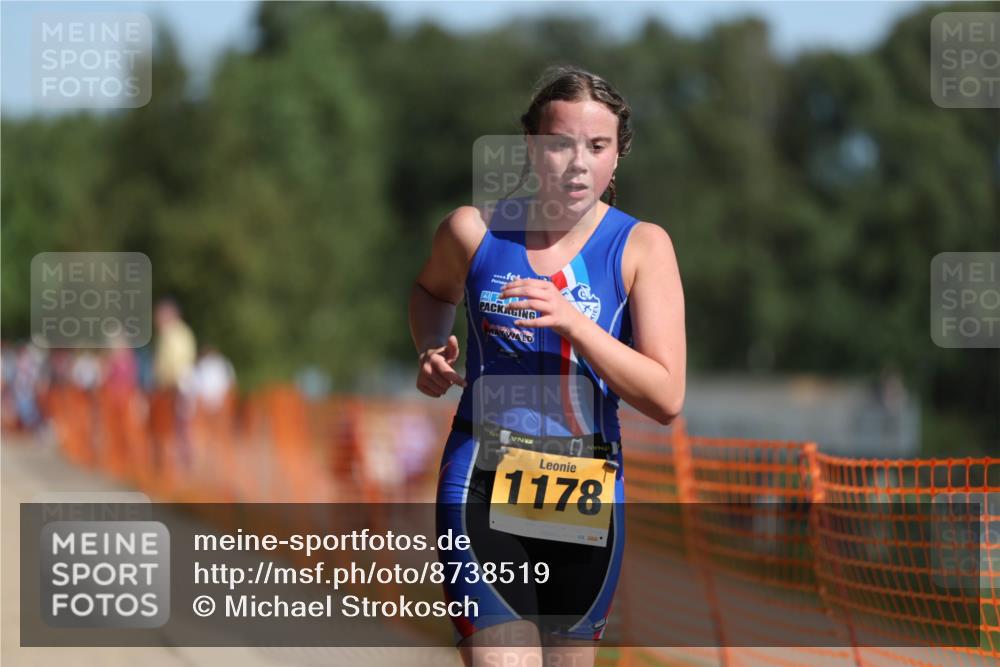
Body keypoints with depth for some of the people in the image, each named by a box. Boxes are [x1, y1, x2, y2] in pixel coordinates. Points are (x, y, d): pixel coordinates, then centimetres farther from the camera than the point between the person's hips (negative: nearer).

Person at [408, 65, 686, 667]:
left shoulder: (640, 247, -3)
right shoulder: (475, 231, 0)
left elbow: (666, 399, -11)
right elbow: (433, 293, 25)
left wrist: (573, 324, -22)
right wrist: (432, 351, 4)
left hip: (586, 503, 1)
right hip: (483, 488, -1)